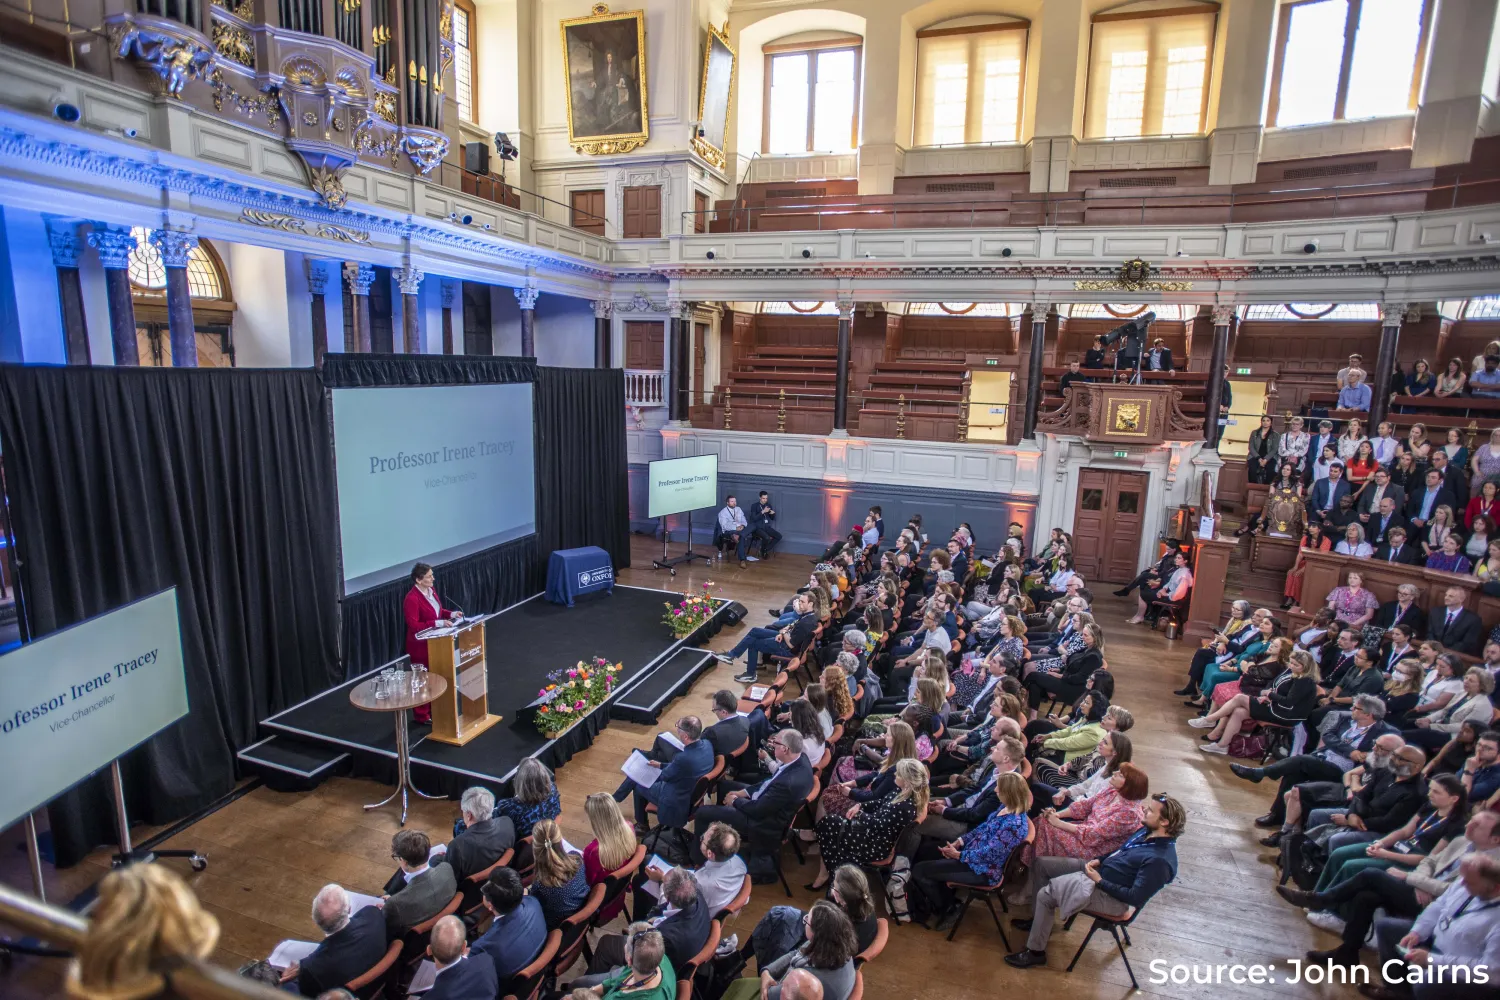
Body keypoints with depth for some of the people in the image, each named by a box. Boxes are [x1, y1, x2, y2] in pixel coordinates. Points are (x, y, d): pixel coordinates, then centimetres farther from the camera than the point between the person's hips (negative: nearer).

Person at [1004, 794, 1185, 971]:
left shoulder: (1160, 860, -28)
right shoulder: (1148, 831, -2)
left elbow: (1136, 898, -26)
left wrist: (1099, 881, -21)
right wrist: (1099, 860, 1)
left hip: (1112, 896, -9)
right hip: (1099, 869, 9)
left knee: (1045, 895, -14)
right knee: (1042, 864, 10)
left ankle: (1035, 952, 6)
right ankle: (1039, 919, 26)